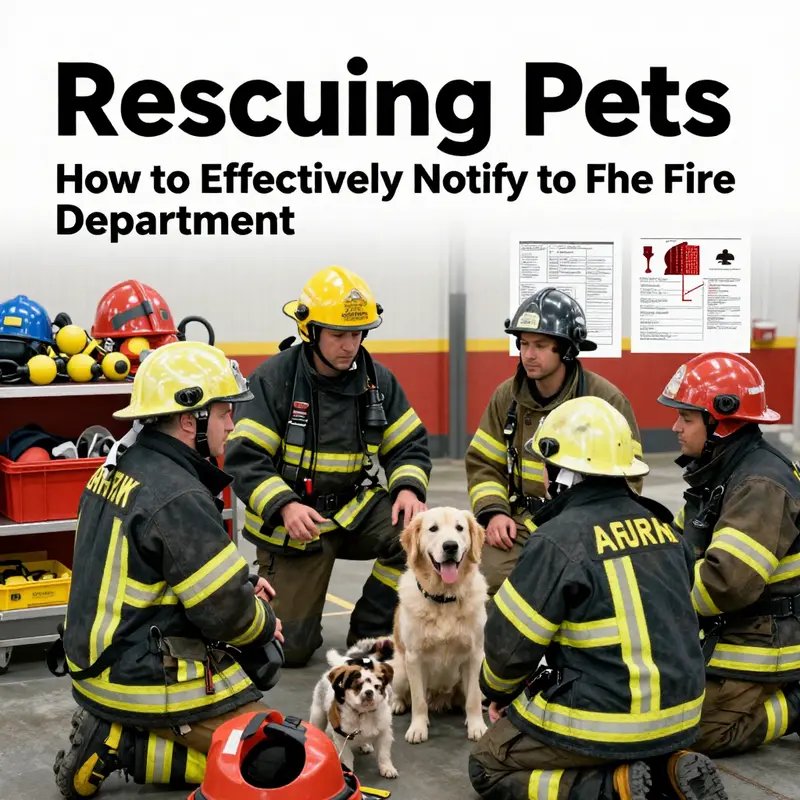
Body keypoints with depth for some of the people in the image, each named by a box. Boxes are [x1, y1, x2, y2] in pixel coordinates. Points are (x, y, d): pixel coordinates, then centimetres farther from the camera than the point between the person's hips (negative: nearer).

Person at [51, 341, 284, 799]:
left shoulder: (122, 465, 4)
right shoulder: (178, 498, -24)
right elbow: (228, 615, -21)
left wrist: (241, 582, 8)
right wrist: (266, 622, 0)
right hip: (146, 680, -9)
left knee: (260, 657, 23)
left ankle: (114, 724, 11)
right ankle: (119, 746, -5)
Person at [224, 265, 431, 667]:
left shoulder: (377, 379, -2)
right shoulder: (273, 378, -14)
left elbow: (409, 444, 2)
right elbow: (244, 458, -18)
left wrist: (408, 488, -19)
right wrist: (285, 506, -33)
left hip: (355, 509, 4)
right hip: (290, 524, -3)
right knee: (289, 648, -7)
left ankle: (369, 633, -4)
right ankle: (273, 589, 29)